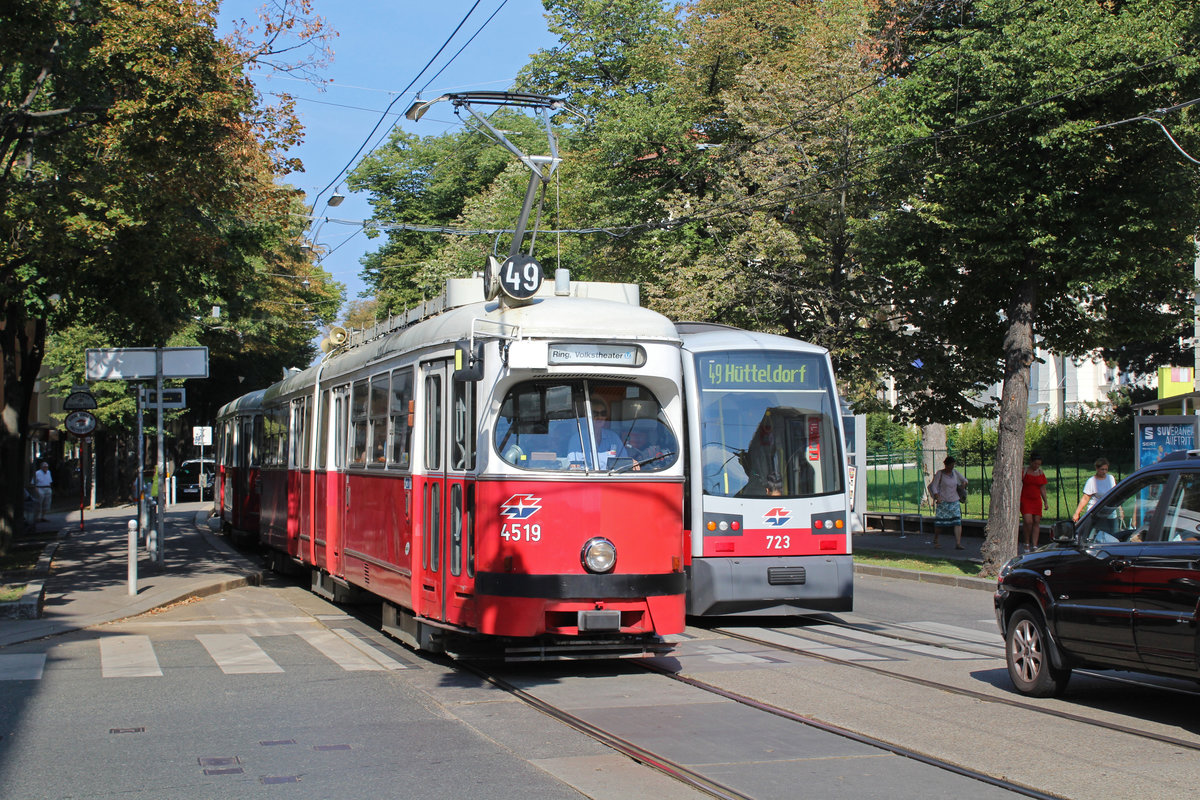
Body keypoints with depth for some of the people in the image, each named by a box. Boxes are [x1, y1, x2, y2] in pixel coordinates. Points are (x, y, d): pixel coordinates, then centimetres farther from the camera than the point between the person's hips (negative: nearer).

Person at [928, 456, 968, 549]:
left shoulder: (955, 472, 9)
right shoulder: (939, 473, -3)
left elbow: (964, 480, 25)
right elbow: (934, 486, -7)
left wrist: (964, 484, 2)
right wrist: (937, 497, -21)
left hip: (955, 501, 3)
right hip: (943, 502, -3)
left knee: (957, 521, -10)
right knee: (940, 522, 0)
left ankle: (958, 543, -14)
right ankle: (935, 540, 25)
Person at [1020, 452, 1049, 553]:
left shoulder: (1041, 473, 10)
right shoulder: (1024, 471, -2)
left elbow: (1042, 488, 15)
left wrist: (1045, 502, 12)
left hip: (1037, 500, 4)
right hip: (1025, 500, -4)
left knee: (1036, 522, 0)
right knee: (1028, 521, -16)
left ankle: (1034, 546, 2)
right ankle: (1027, 543, 1)